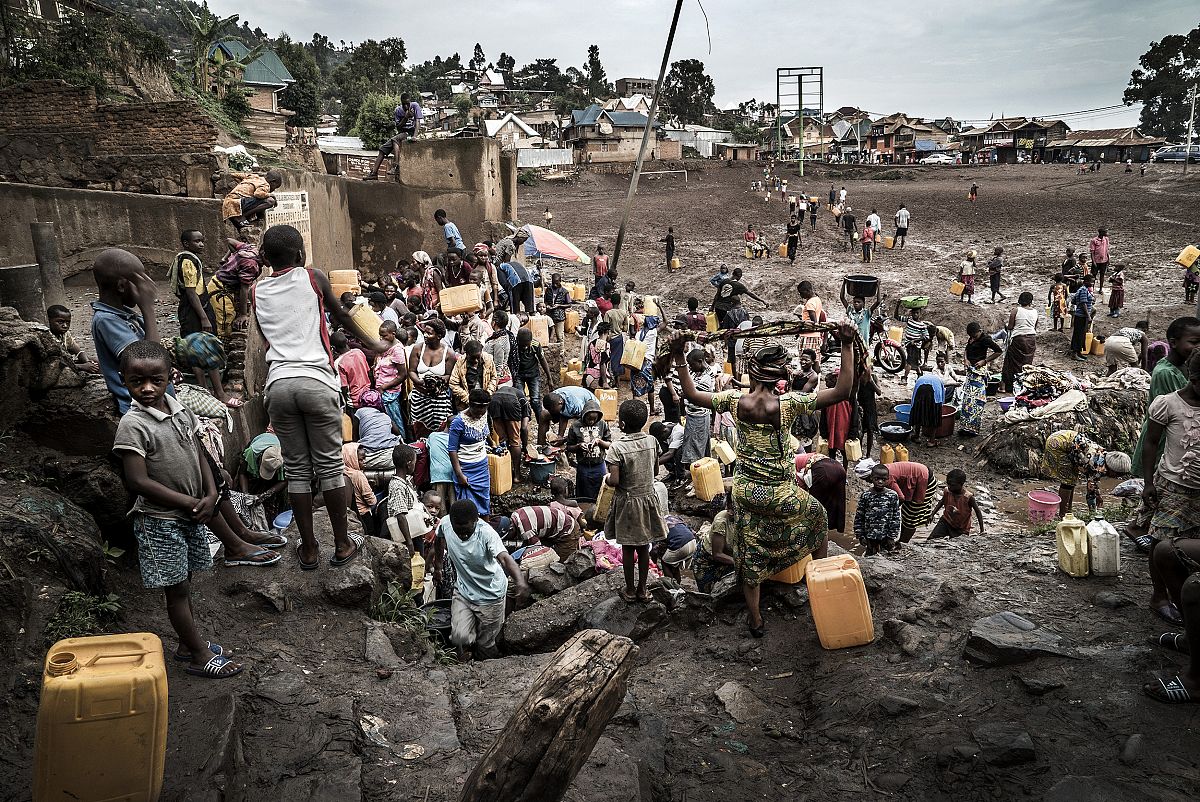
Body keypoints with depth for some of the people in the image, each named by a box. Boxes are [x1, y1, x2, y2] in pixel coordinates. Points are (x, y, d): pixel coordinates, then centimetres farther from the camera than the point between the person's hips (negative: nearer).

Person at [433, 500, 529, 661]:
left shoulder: (487, 534, -31)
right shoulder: (445, 524, -20)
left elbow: (504, 558, -48)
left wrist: (520, 582, -66)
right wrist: (438, 567, 18)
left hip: (490, 595, -3)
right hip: (463, 591, 3)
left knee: (486, 646, 10)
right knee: (460, 638, -14)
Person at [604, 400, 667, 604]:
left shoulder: (618, 447, -22)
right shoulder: (652, 441, -7)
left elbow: (614, 481, -23)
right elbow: (655, 471, 5)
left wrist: (607, 478, -2)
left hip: (627, 501, -4)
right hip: (648, 498, 4)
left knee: (628, 548, 11)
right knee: (644, 547, 15)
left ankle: (630, 591, 23)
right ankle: (642, 589, 26)